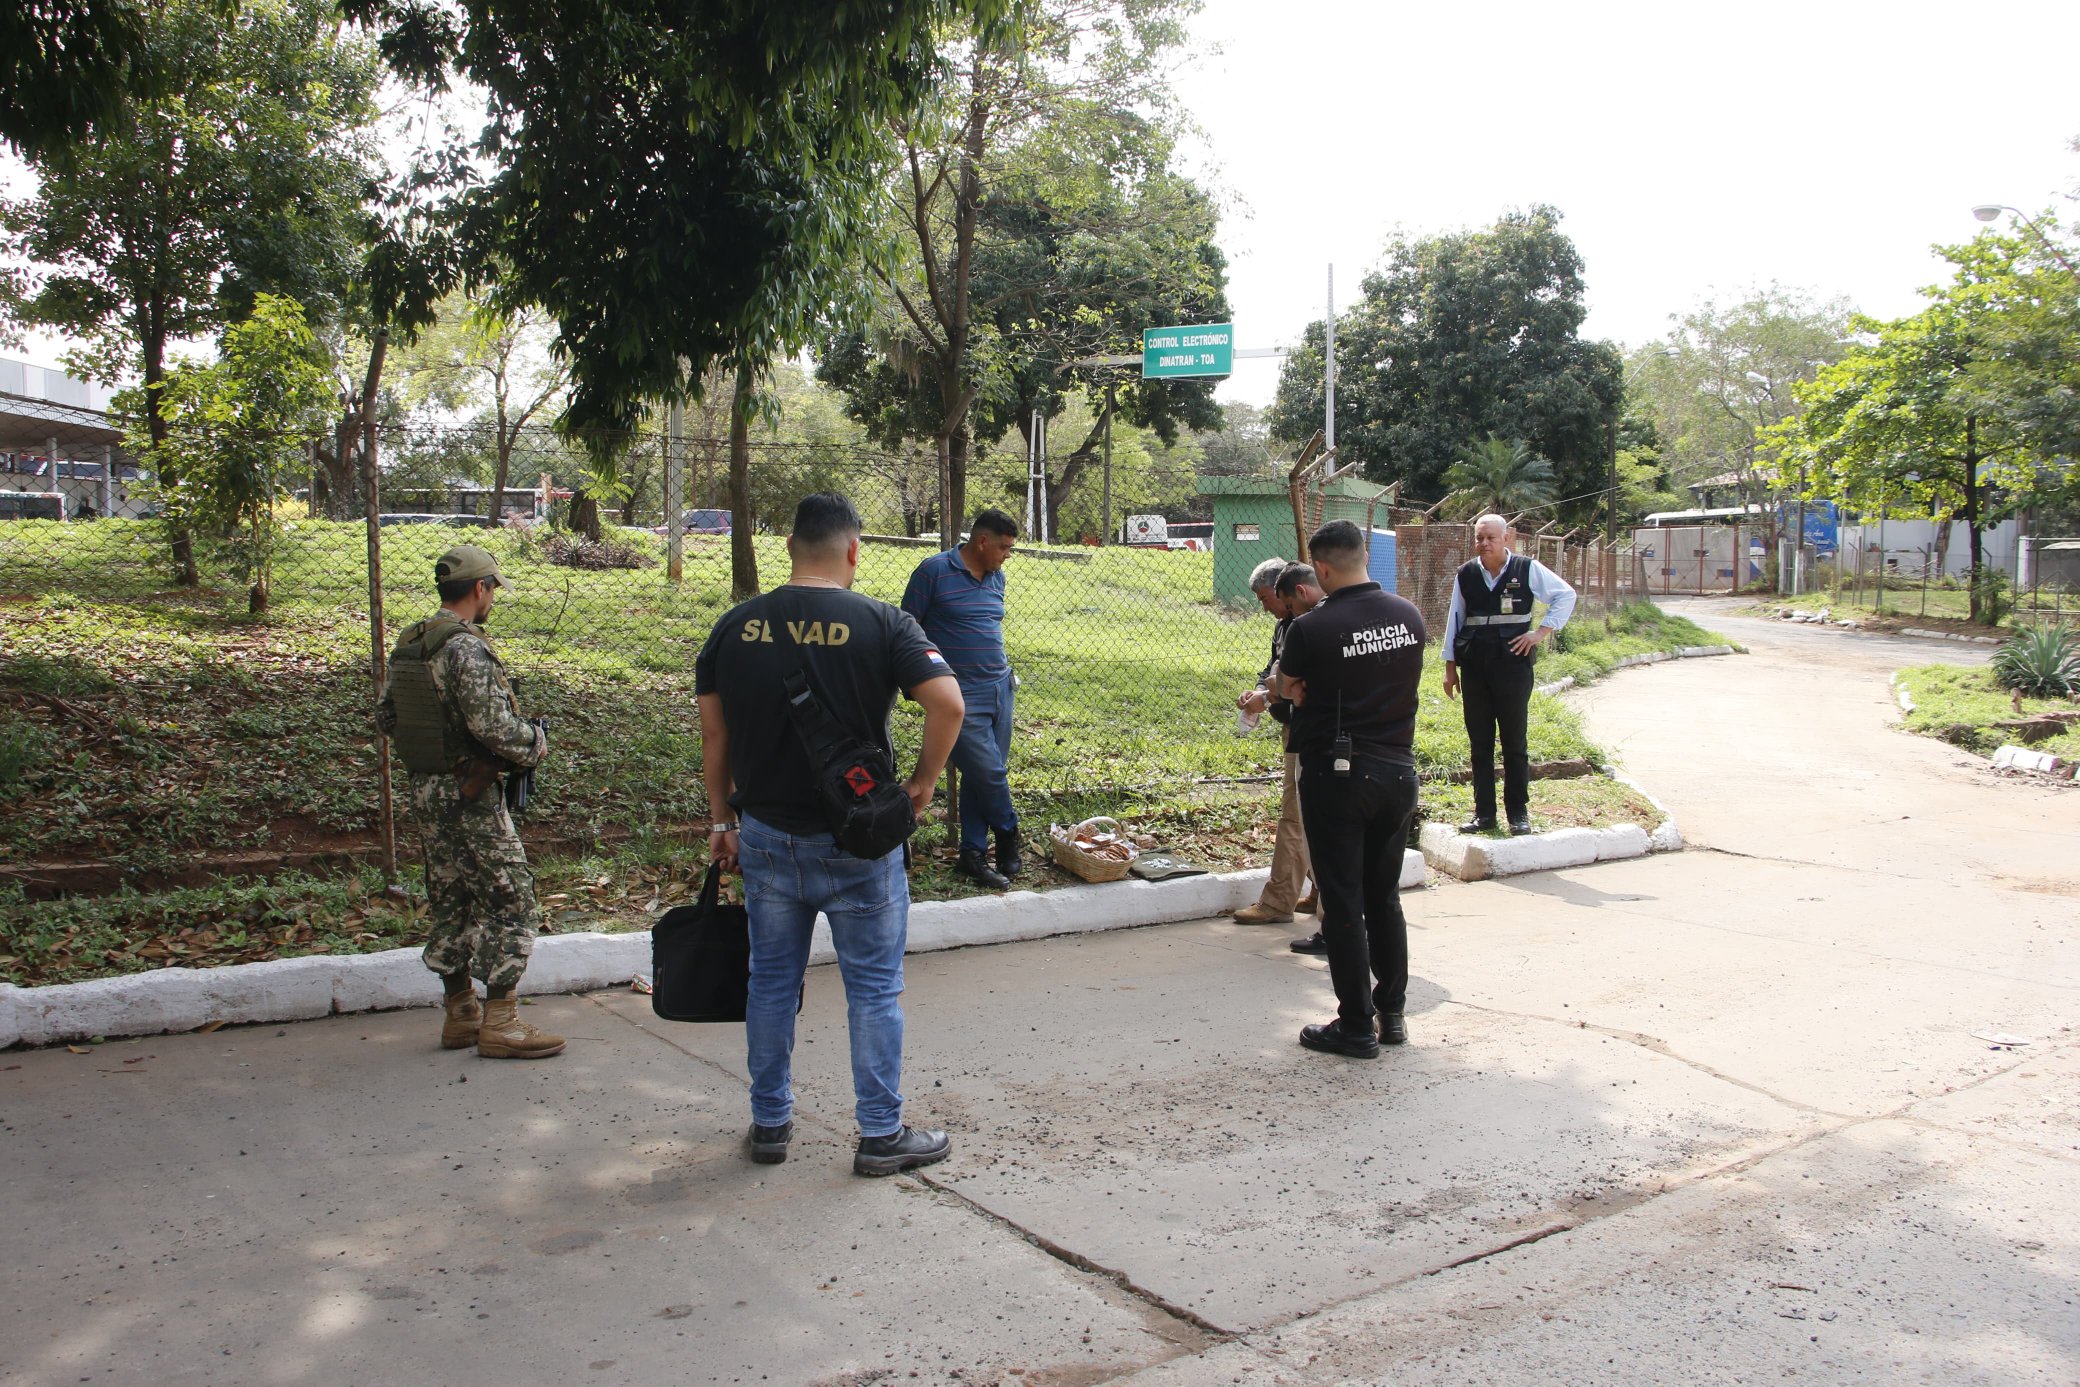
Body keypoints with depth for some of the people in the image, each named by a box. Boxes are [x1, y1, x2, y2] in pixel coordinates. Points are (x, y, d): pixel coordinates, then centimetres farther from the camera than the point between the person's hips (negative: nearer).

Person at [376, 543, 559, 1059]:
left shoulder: (408, 644, 9)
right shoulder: (466, 647, -19)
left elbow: (385, 716, 15)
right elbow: (493, 724, -25)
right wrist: (534, 744, -8)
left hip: (425, 790, 9)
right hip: (469, 796, -9)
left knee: (449, 901, 15)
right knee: (508, 899, -2)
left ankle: (460, 1015, 24)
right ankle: (500, 1024, 1)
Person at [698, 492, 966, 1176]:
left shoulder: (735, 625, 1)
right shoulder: (880, 623, -10)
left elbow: (713, 735, 5)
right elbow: (947, 703, -20)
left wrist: (723, 821, 14)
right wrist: (922, 783, -6)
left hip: (766, 837, 4)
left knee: (771, 981, 16)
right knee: (873, 988, 9)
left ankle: (770, 1124, 28)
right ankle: (881, 1135, 17)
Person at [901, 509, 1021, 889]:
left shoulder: (996, 577, 12)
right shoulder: (934, 571, -10)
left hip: (1000, 688, 7)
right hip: (961, 696, -7)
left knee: (982, 776, 10)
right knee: (988, 772, -9)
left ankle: (973, 854, 18)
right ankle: (1009, 841, 14)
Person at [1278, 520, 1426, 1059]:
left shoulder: (1310, 628, -16)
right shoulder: (1410, 615, 0)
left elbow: (1292, 690, -1)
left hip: (1337, 776, -5)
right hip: (1399, 771, 5)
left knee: (1343, 904, 4)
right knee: (1384, 897, 17)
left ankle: (1357, 1028, 10)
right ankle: (1391, 1013, 26)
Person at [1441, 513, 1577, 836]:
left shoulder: (1528, 570, -4)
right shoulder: (1466, 574, 4)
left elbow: (1566, 595, 4)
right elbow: (1454, 619, 10)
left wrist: (1542, 631, -4)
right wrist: (1450, 666, 11)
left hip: (1513, 663, -3)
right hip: (1473, 667, 3)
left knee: (1514, 741, 4)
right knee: (1479, 742, 7)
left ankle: (1518, 812, 12)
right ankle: (1483, 813, 13)